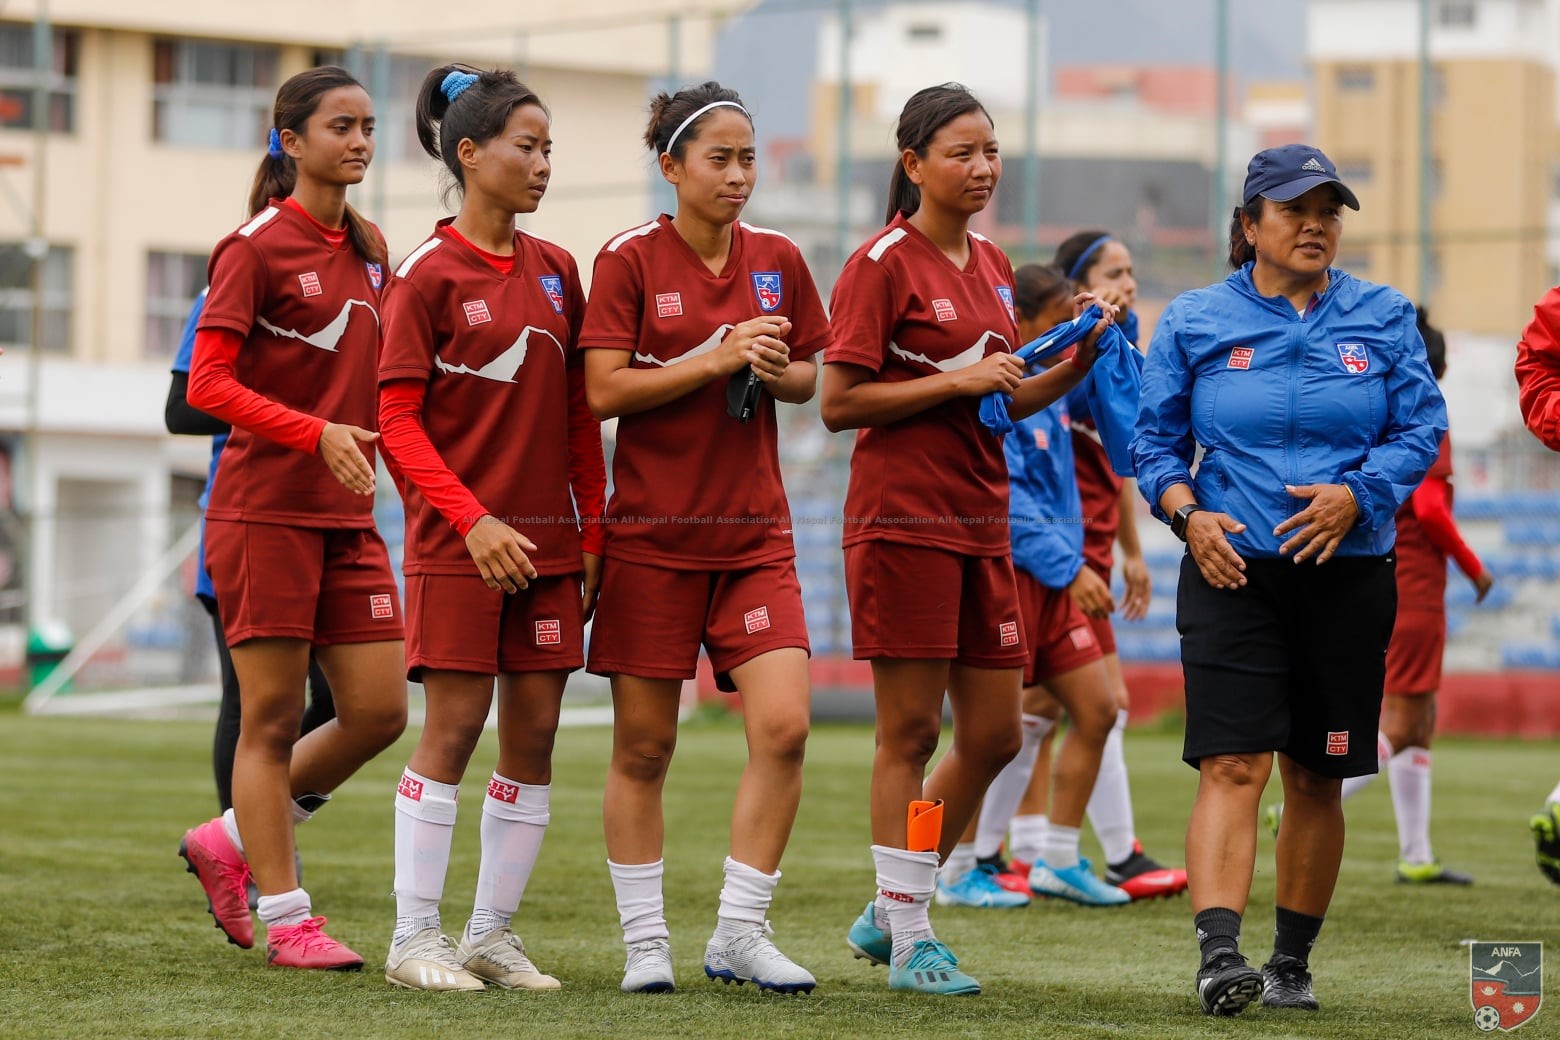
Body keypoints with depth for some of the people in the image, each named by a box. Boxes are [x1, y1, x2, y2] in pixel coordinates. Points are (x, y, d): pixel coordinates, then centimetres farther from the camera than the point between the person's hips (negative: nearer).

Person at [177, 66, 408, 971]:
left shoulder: (370, 249, 13)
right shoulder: (256, 249, -8)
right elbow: (207, 384, -14)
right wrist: (317, 432, -23)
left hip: (348, 518, 7)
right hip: (265, 511, -7)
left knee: (380, 710, 1)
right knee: (274, 719, -2)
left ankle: (231, 841, 19)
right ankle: (286, 920, 5)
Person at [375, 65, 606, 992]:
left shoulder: (557, 271, 11)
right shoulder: (429, 274, -5)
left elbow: (581, 416, 14)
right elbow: (399, 421, -8)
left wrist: (593, 534, 8)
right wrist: (473, 519, -16)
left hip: (550, 542, 5)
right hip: (459, 541, -5)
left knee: (535, 732, 4)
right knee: (453, 727, -5)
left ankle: (493, 934, 12)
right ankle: (415, 938, 1)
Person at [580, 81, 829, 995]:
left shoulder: (778, 261, 7)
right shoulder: (630, 260, -5)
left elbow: (809, 378, 17)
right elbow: (604, 390, -11)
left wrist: (775, 371, -6)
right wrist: (716, 358, -17)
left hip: (755, 533, 3)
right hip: (653, 533, -3)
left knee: (784, 727, -10)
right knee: (643, 746, 2)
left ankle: (740, 933, 2)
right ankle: (646, 939, 14)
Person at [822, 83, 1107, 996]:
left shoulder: (993, 266, 15)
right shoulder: (884, 263, -7)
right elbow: (839, 402, -12)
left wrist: (1079, 364, 6)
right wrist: (959, 380, -15)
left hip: (982, 524, 8)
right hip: (903, 519, -8)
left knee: (994, 737, 7)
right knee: (910, 733, -2)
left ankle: (893, 911, 21)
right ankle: (907, 940, 5)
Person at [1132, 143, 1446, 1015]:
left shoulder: (1383, 318, 7)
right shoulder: (1196, 322, 5)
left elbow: (1422, 427, 3)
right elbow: (1156, 436, 8)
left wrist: (1357, 494, -13)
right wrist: (1187, 511, -9)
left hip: (1349, 575, 2)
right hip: (1233, 571, -2)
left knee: (1317, 778, 8)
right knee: (1233, 765, -15)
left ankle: (1293, 962, 21)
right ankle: (1220, 955, -24)